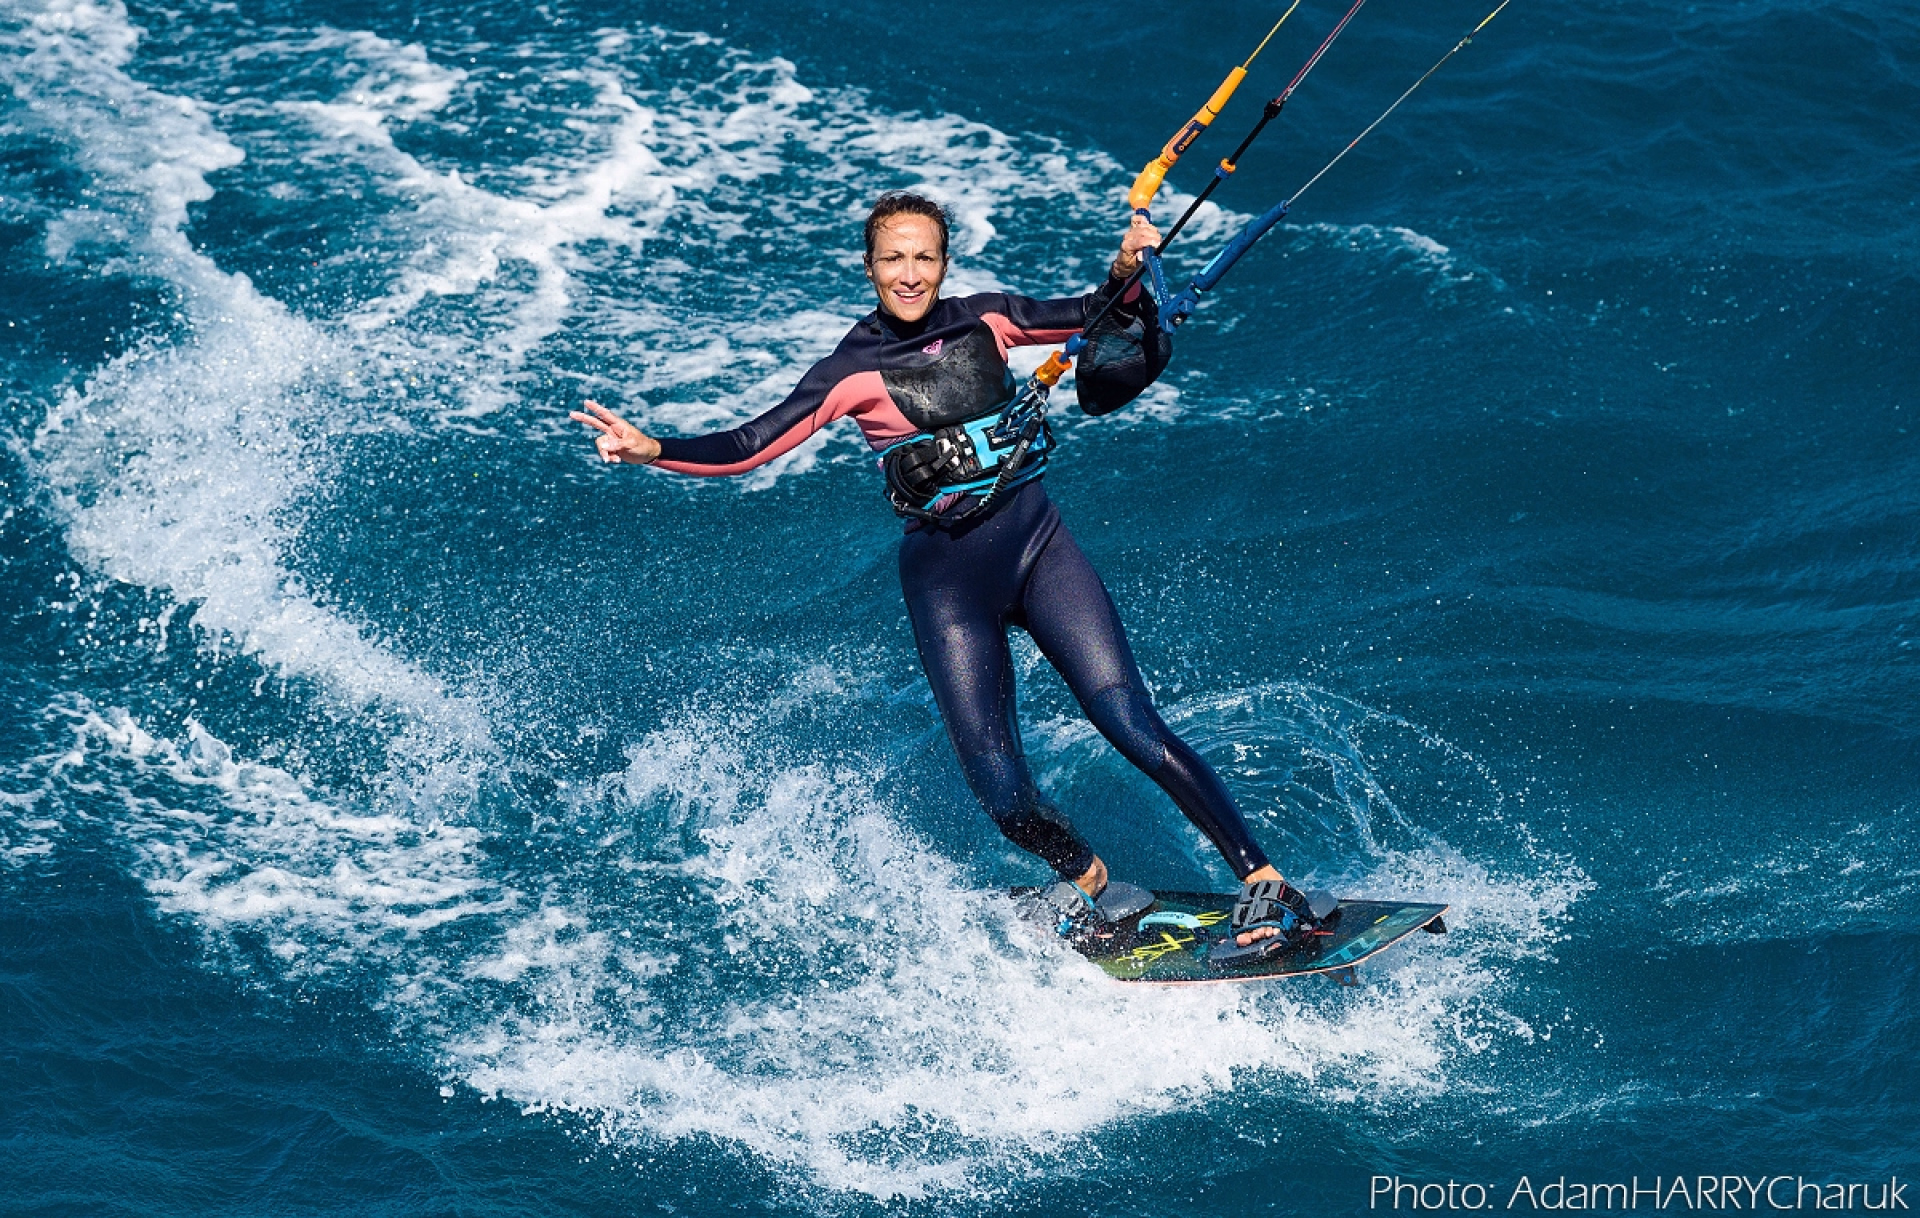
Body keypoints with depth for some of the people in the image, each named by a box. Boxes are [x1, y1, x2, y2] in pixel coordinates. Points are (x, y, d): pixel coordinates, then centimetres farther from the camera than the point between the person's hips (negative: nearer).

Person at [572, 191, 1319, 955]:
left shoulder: (983, 320, 3)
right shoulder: (853, 371, -4)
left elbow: (1088, 315, 15)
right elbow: (750, 446, -7)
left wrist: (1125, 271, -6)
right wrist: (652, 450, -21)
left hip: (1036, 542, 1)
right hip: (946, 578, -1)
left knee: (1136, 731, -9)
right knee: (1003, 794, -6)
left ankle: (1261, 881, -2)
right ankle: (1084, 878, 23)